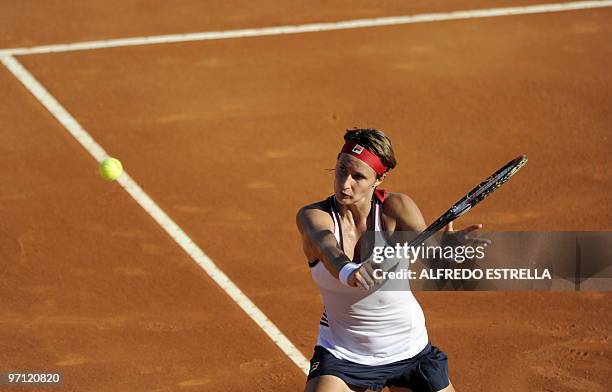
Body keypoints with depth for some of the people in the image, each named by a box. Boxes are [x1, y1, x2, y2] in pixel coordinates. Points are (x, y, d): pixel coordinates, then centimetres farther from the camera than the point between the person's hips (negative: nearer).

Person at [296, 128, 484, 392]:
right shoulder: (312, 215, -15)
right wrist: (347, 272, -60)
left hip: (408, 349, 1)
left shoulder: (396, 208, -13)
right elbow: (327, 249, -37)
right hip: (341, 354, -1)